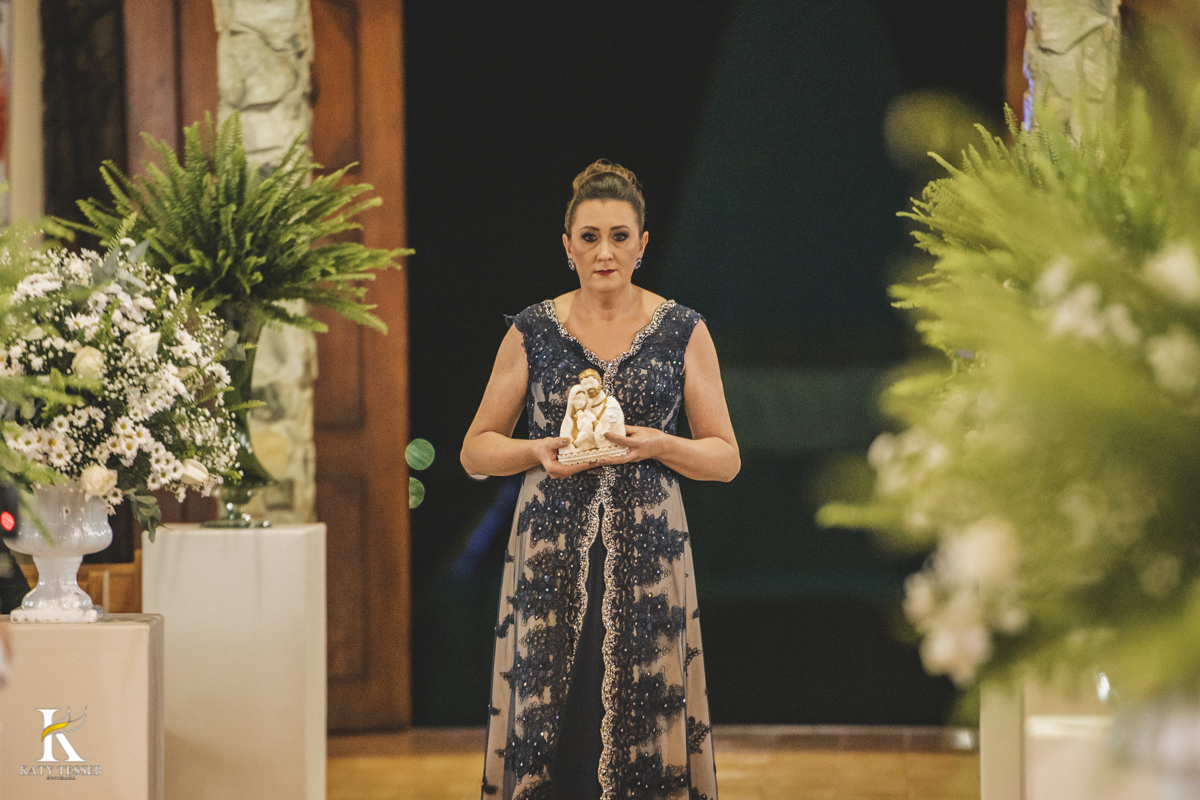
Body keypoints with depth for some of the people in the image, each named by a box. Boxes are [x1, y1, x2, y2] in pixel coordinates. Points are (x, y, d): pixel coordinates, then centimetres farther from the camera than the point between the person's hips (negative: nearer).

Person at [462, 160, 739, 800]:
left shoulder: (683, 332, 5)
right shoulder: (533, 331, 6)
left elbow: (725, 458, 7)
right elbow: (476, 450, 9)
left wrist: (657, 444, -12)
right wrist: (538, 451, -10)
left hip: (646, 552, 0)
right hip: (551, 554, 0)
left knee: (644, 722, -3)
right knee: (544, 720, -3)